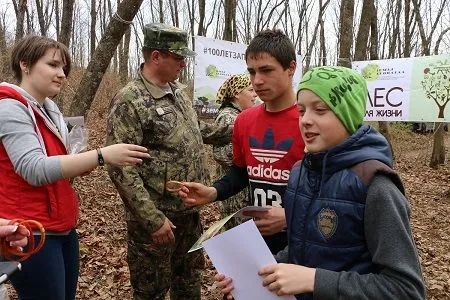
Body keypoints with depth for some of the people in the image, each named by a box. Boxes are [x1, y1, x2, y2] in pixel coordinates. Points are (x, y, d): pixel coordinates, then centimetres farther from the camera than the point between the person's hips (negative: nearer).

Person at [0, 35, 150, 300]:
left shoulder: (50, 108, 10)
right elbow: (35, 169, -27)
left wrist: (84, 164, -3)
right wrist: (101, 155, -33)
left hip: (62, 228, 8)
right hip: (32, 233, -8)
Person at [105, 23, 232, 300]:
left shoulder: (178, 90, 7)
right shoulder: (130, 102, -19)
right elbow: (121, 169, -23)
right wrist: (153, 219, -23)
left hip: (190, 211, 8)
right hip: (158, 216, -7)